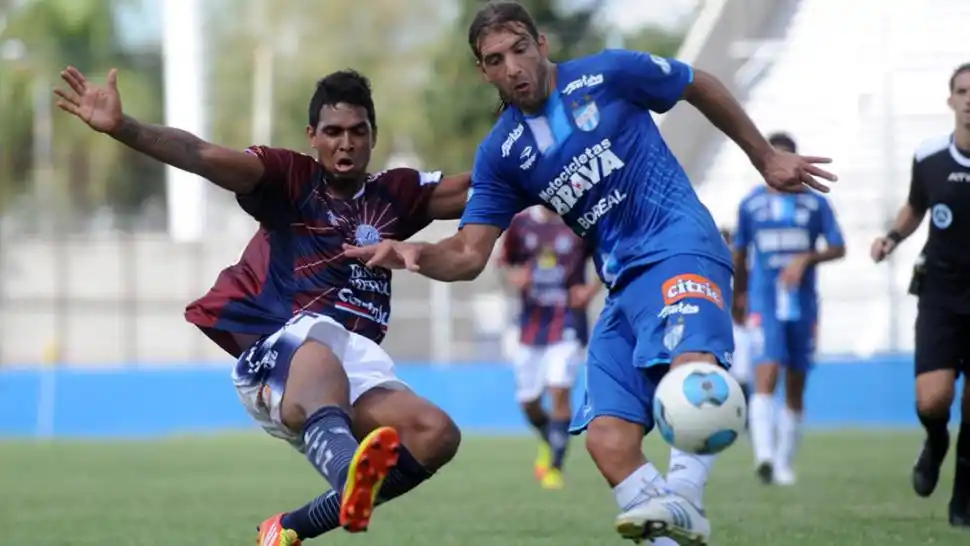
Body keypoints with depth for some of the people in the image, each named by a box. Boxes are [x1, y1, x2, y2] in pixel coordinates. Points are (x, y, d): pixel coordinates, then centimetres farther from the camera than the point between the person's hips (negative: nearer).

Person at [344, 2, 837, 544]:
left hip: (680, 246, -6)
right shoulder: (501, 153, 10)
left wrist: (766, 157, 20)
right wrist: (415, 254, -15)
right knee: (607, 440, -12)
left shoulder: (608, 75, 0)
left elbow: (702, 88, 15)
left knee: (691, 358, -37)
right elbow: (469, 254, 7)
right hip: (623, 288, 6)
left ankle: (684, 500, -51)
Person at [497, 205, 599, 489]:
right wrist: (512, 276, -11)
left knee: (560, 391, -16)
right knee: (528, 400, 8)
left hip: (568, 320, -3)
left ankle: (555, 466, -6)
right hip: (531, 323, 3)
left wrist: (592, 289, -10)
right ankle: (549, 443, 40)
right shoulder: (520, 224, 0)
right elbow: (504, 262, 11)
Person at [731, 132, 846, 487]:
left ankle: (785, 464, 18)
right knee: (766, 377, -20)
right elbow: (739, 255, 16)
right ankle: (764, 456, -32)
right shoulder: (751, 204, 5)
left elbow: (838, 248, 2)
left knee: (795, 388, 7)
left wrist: (806, 259, -14)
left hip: (803, 304, 2)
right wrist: (740, 293, 21)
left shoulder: (815, 204, 4)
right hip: (764, 303, -2)